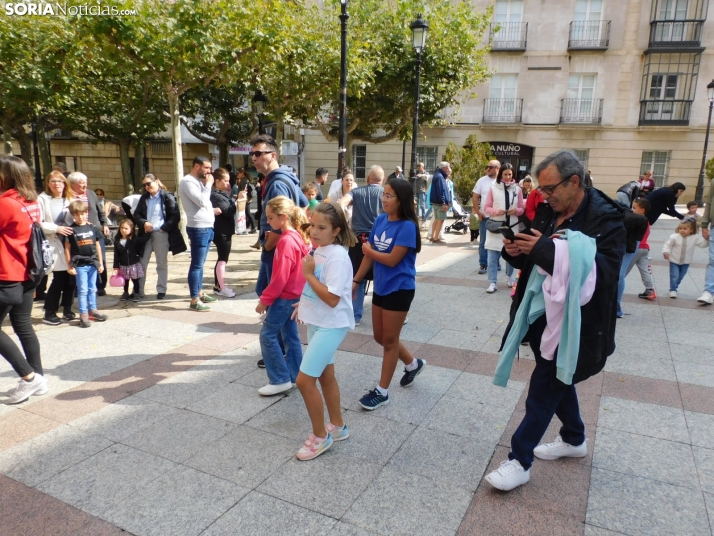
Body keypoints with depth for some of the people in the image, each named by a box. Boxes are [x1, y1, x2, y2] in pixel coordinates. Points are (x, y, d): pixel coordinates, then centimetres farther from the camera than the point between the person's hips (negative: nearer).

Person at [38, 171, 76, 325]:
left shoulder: (69, 199, 15)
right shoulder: (42, 199, -4)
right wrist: (56, 228, -20)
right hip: (53, 244, -5)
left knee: (70, 278, 6)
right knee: (59, 279, -5)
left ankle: (67, 310, 20)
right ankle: (49, 313, 7)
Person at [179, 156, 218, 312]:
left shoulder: (198, 181, 17)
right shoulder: (188, 181, -12)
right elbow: (202, 202, -21)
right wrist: (208, 184, -13)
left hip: (207, 227, 10)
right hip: (198, 229, -10)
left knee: (200, 264, 16)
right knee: (196, 265, -6)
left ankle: (200, 293, 25)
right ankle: (194, 300, -3)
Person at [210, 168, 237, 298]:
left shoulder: (223, 193, 14)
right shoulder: (215, 195, -17)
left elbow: (228, 208, 5)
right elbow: (229, 210, -23)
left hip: (224, 230, 10)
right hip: (221, 231, -10)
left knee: (222, 259, 15)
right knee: (223, 259, -3)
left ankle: (217, 285, 24)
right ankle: (222, 288, 5)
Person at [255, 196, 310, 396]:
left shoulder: (286, 241, -22)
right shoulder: (298, 236, 7)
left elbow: (280, 277, -23)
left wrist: (265, 299, -15)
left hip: (285, 296, -10)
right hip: (294, 294, 10)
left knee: (268, 335, -2)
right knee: (290, 335, 14)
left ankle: (280, 379, 3)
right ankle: (294, 376, 22)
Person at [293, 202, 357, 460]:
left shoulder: (337, 256, -23)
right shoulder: (319, 250, 5)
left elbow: (332, 298, -28)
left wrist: (308, 274, -21)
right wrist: (304, 303, 10)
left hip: (331, 325, -9)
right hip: (317, 322, 9)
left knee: (304, 381, -5)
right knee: (326, 376, 19)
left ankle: (320, 436, 14)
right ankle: (338, 426, 37)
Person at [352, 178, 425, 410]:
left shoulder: (407, 226, -19)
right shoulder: (380, 220, 2)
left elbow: (392, 259, -23)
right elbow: (370, 254, 7)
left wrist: (368, 249, -8)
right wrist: (356, 281, 7)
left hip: (399, 289, -7)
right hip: (380, 287, 7)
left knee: (389, 340, 4)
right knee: (380, 337, 17)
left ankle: (382, 391, 19)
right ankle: (413, 364, 42)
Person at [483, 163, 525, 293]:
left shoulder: (517, 189, 4)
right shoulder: (493, 188, 1)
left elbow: (522, 209, 8)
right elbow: (486, 208, 2)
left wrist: (516, 211, -13)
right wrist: (496, 211, -16)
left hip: (512, 227, 2)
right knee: (493, 256, -4)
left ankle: (510, 277, 33)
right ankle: (492, 283, 2)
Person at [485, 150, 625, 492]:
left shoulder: (606, 218, -16)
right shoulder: (548, 211, 5)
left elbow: (604, 271, -28)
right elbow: (532, 260, 13)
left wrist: (545, 250, -31)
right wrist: (516, 251, -12)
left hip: (575, 321, -8)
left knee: (544, 386, -2)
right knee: (556, 379, 22)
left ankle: (520, 461, 11)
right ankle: (574, 440, 44)